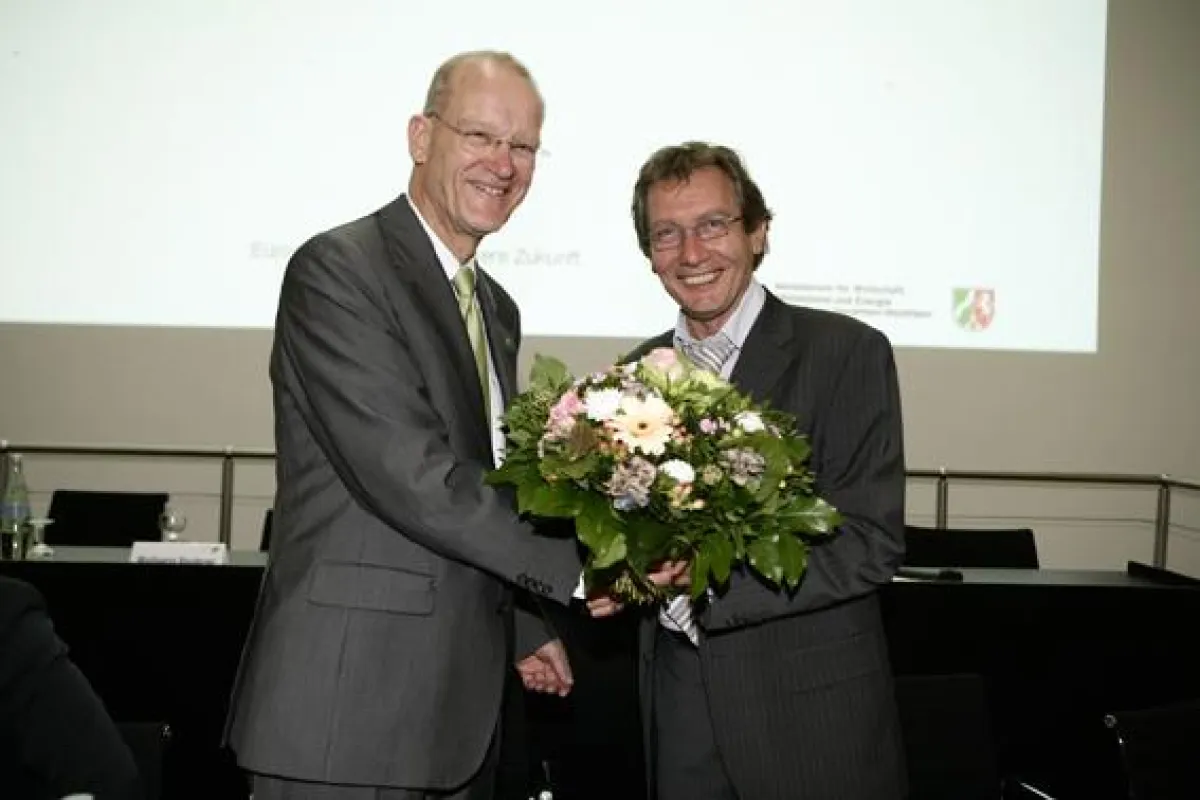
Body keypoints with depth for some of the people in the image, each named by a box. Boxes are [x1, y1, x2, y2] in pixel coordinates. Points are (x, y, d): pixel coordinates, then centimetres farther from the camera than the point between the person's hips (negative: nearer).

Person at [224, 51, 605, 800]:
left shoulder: (496, 308, 15)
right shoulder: (339, 269, -12)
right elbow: (410, 477, -20)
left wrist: (525, 626, 18)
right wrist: (571, 568, -13)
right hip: (349, 702, -8)